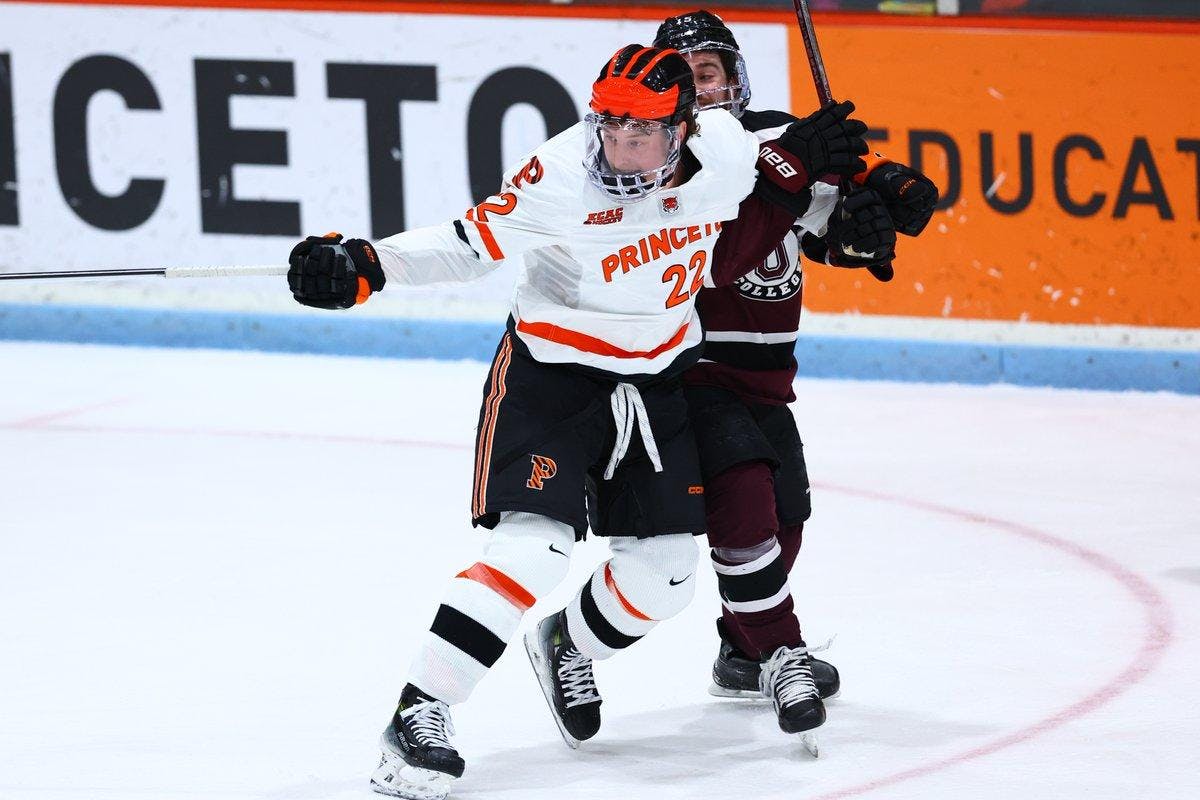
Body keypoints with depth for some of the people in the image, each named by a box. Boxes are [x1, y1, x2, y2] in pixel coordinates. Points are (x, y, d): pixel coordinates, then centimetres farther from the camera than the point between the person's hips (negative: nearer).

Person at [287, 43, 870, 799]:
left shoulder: (722, 148, -11)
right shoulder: (563, 176, -25)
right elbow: (467, 242, -23)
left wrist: (803, 162, 2)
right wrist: (364, 266, -34)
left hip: (657, 378, 6)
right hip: (551, 373, -5)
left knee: (665, 573, 7)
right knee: (534, 545, -22)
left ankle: (567, 644, 40)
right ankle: (418, 716, -21)